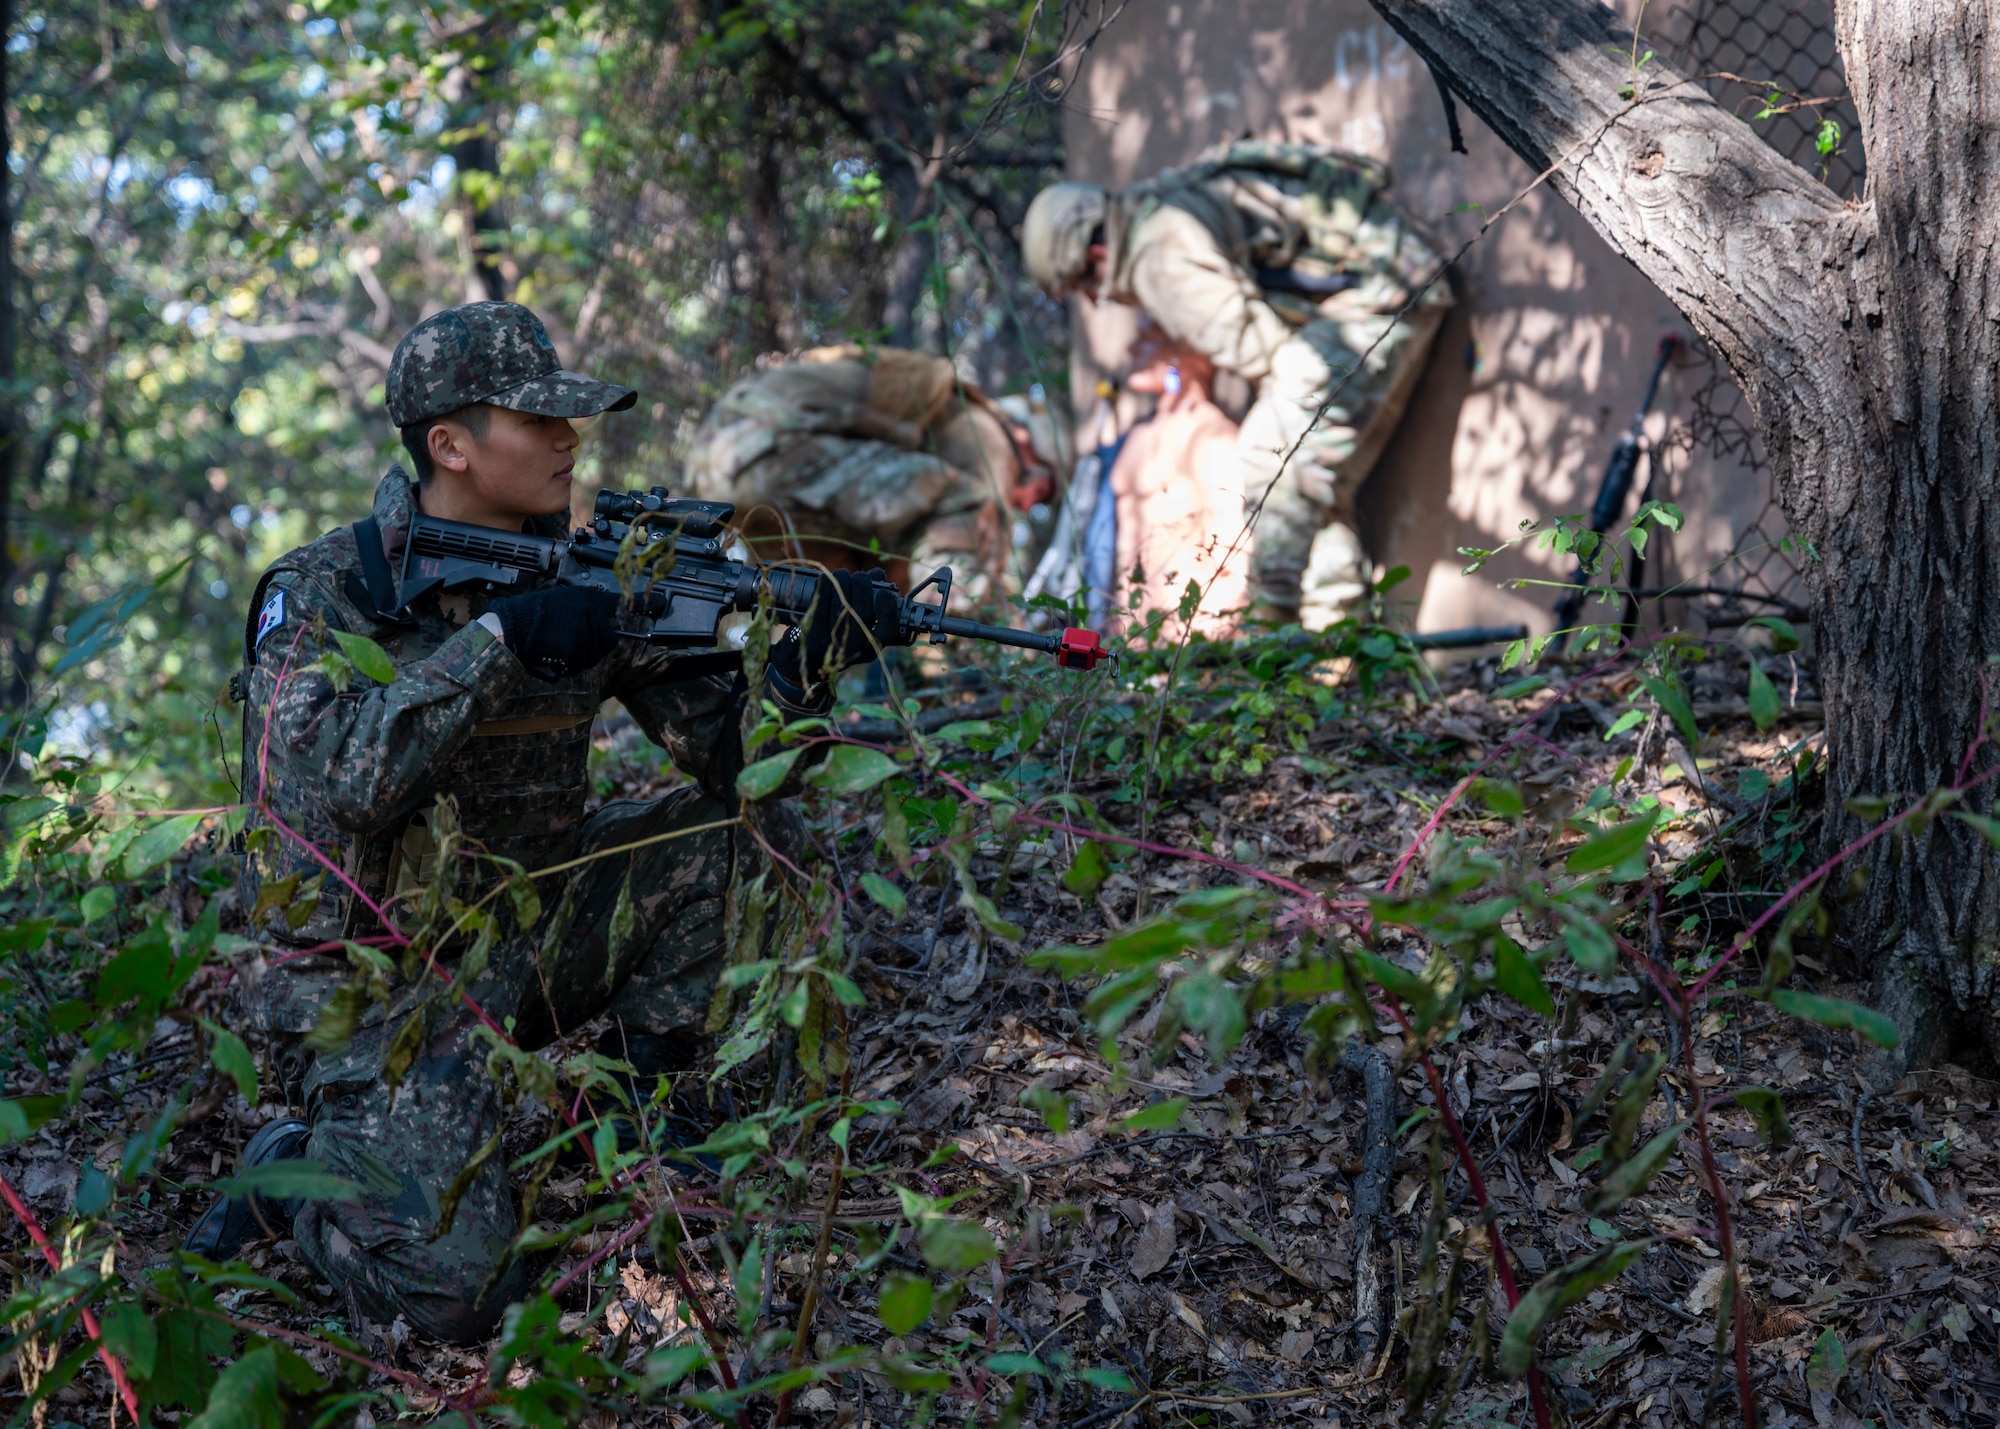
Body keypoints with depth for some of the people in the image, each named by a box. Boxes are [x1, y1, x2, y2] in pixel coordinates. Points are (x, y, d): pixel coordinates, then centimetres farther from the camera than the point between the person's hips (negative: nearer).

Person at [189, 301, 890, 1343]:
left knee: (739, 828, -10)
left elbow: (715, 738, -2)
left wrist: (807, 655, -22)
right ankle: (294, 1173, 9)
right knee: (458, 1297, -22)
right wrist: (499, 641, -32)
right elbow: (328, 786, -29)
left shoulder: (580, 579, 2)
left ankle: (636, 1099, 5)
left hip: (527, 939, 6)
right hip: (377, 988, -6)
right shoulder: (323, 594, -13)